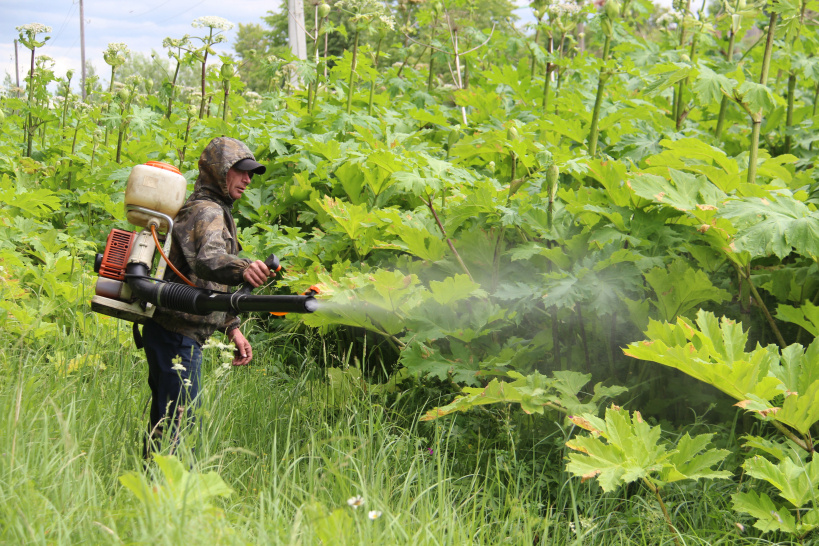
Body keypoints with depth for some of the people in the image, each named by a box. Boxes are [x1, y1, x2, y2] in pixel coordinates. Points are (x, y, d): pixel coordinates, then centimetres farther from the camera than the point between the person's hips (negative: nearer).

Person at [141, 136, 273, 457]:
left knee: (165, 423, 14)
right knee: (178, 423, -13)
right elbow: (207, 260, -34)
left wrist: (232, 329, 18)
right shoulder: (206, 211, -11)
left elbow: (213, 287, 28)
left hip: (178, 335, 11)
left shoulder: (217, 212, 22)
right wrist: (242, 270, -53)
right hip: (177, 336, -11)